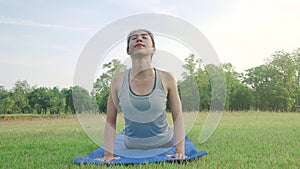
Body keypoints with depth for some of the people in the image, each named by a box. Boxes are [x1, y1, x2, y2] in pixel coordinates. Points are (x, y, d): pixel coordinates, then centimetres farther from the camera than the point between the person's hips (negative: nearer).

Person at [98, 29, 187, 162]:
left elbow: (178, 118, -6)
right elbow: (110, 121, -5)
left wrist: (180, 151, -14)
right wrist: (108, 154, -10)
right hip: (133, 148, 1)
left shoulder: (166, 79, -13)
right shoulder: (118, 80, -11)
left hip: (165, 144, 0)